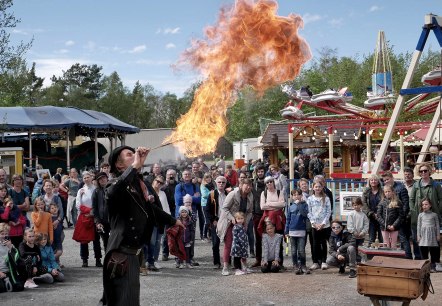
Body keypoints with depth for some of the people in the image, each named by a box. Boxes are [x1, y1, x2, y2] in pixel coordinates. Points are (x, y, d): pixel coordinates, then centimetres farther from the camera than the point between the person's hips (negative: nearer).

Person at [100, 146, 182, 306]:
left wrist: (172, 221, 40)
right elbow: (112, 193, -41)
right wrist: (135, 166, -35)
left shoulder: (137, 183, 13)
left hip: (131, 252, 9)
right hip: (121, 253, -9)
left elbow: (148, 207, 30)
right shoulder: (117, 184, -14)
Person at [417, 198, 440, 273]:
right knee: (424, 252, 1)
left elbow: (437, 225, 6)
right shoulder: (420, 215, 8)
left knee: (433, 252, 3)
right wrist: (418, 235, 3)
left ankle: (433, 266, 10)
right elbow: (419, 225, 8)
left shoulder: (434, 215, 5)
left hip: (432, 235, -1)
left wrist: (438, 235, 2)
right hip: (423, 235, 1)